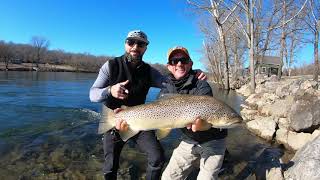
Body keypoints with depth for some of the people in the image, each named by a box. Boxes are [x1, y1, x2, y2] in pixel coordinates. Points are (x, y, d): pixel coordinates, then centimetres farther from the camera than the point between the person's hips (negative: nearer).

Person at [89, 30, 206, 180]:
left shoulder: (148, 71, -1)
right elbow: (92, 95, -14)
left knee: (158, 158, -5)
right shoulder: (111, 65, -10)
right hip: (114, 122, -2)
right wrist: (110, 90, -36)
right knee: (110, 167, 7)